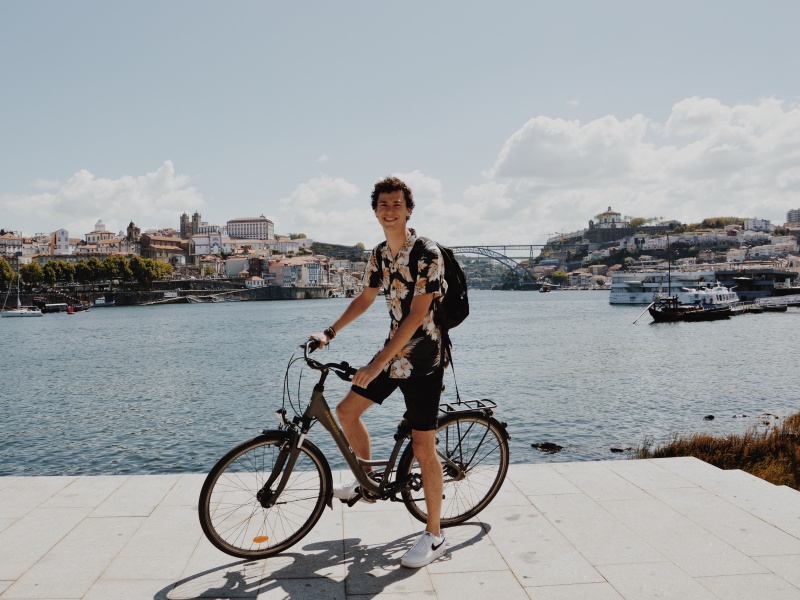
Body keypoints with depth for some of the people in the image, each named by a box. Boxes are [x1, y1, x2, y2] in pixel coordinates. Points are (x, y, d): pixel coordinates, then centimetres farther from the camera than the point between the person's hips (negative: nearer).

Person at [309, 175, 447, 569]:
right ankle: (368, 478, 34)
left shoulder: (427, 254, -19)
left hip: (423, 358, -8)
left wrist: (376, 365, -27)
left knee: (423, 448, -4)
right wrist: (329, 333, 12)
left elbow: (416, 316, -24)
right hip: (393, 353, 8)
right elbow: (365, 299, 19)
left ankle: (434, 536, 11)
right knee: (346, 410, 11)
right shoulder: (380, 254, 5)